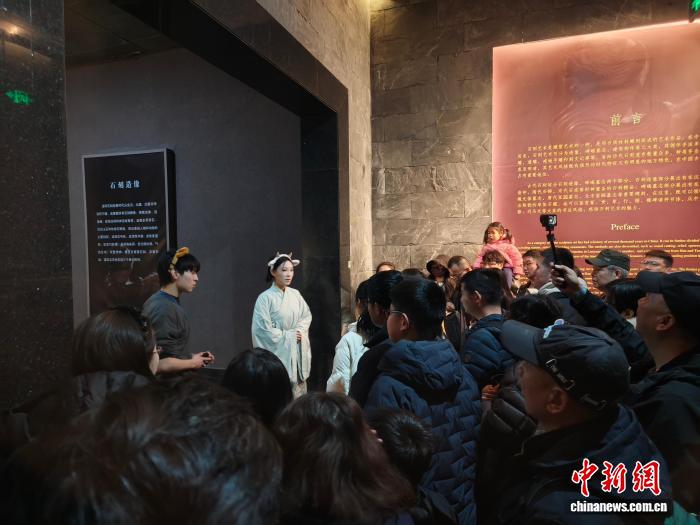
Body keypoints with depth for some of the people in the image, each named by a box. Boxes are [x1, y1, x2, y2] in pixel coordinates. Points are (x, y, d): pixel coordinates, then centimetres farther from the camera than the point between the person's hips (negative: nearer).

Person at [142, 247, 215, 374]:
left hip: (177, 377, 9)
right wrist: (193, 363, -12)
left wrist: (191, 356, 7)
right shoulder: (165, 309, -22)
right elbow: (161, 364, -26)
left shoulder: (158, 301, 6)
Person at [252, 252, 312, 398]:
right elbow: (263, 330, -14)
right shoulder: (265, 297, -11)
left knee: (298, 393, 9)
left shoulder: (295, 294, 5)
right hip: (278, 352, -5)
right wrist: (288, 336, -11)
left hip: (298, 351, 5)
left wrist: (300, 331, -5)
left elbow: (307, 315, 14)